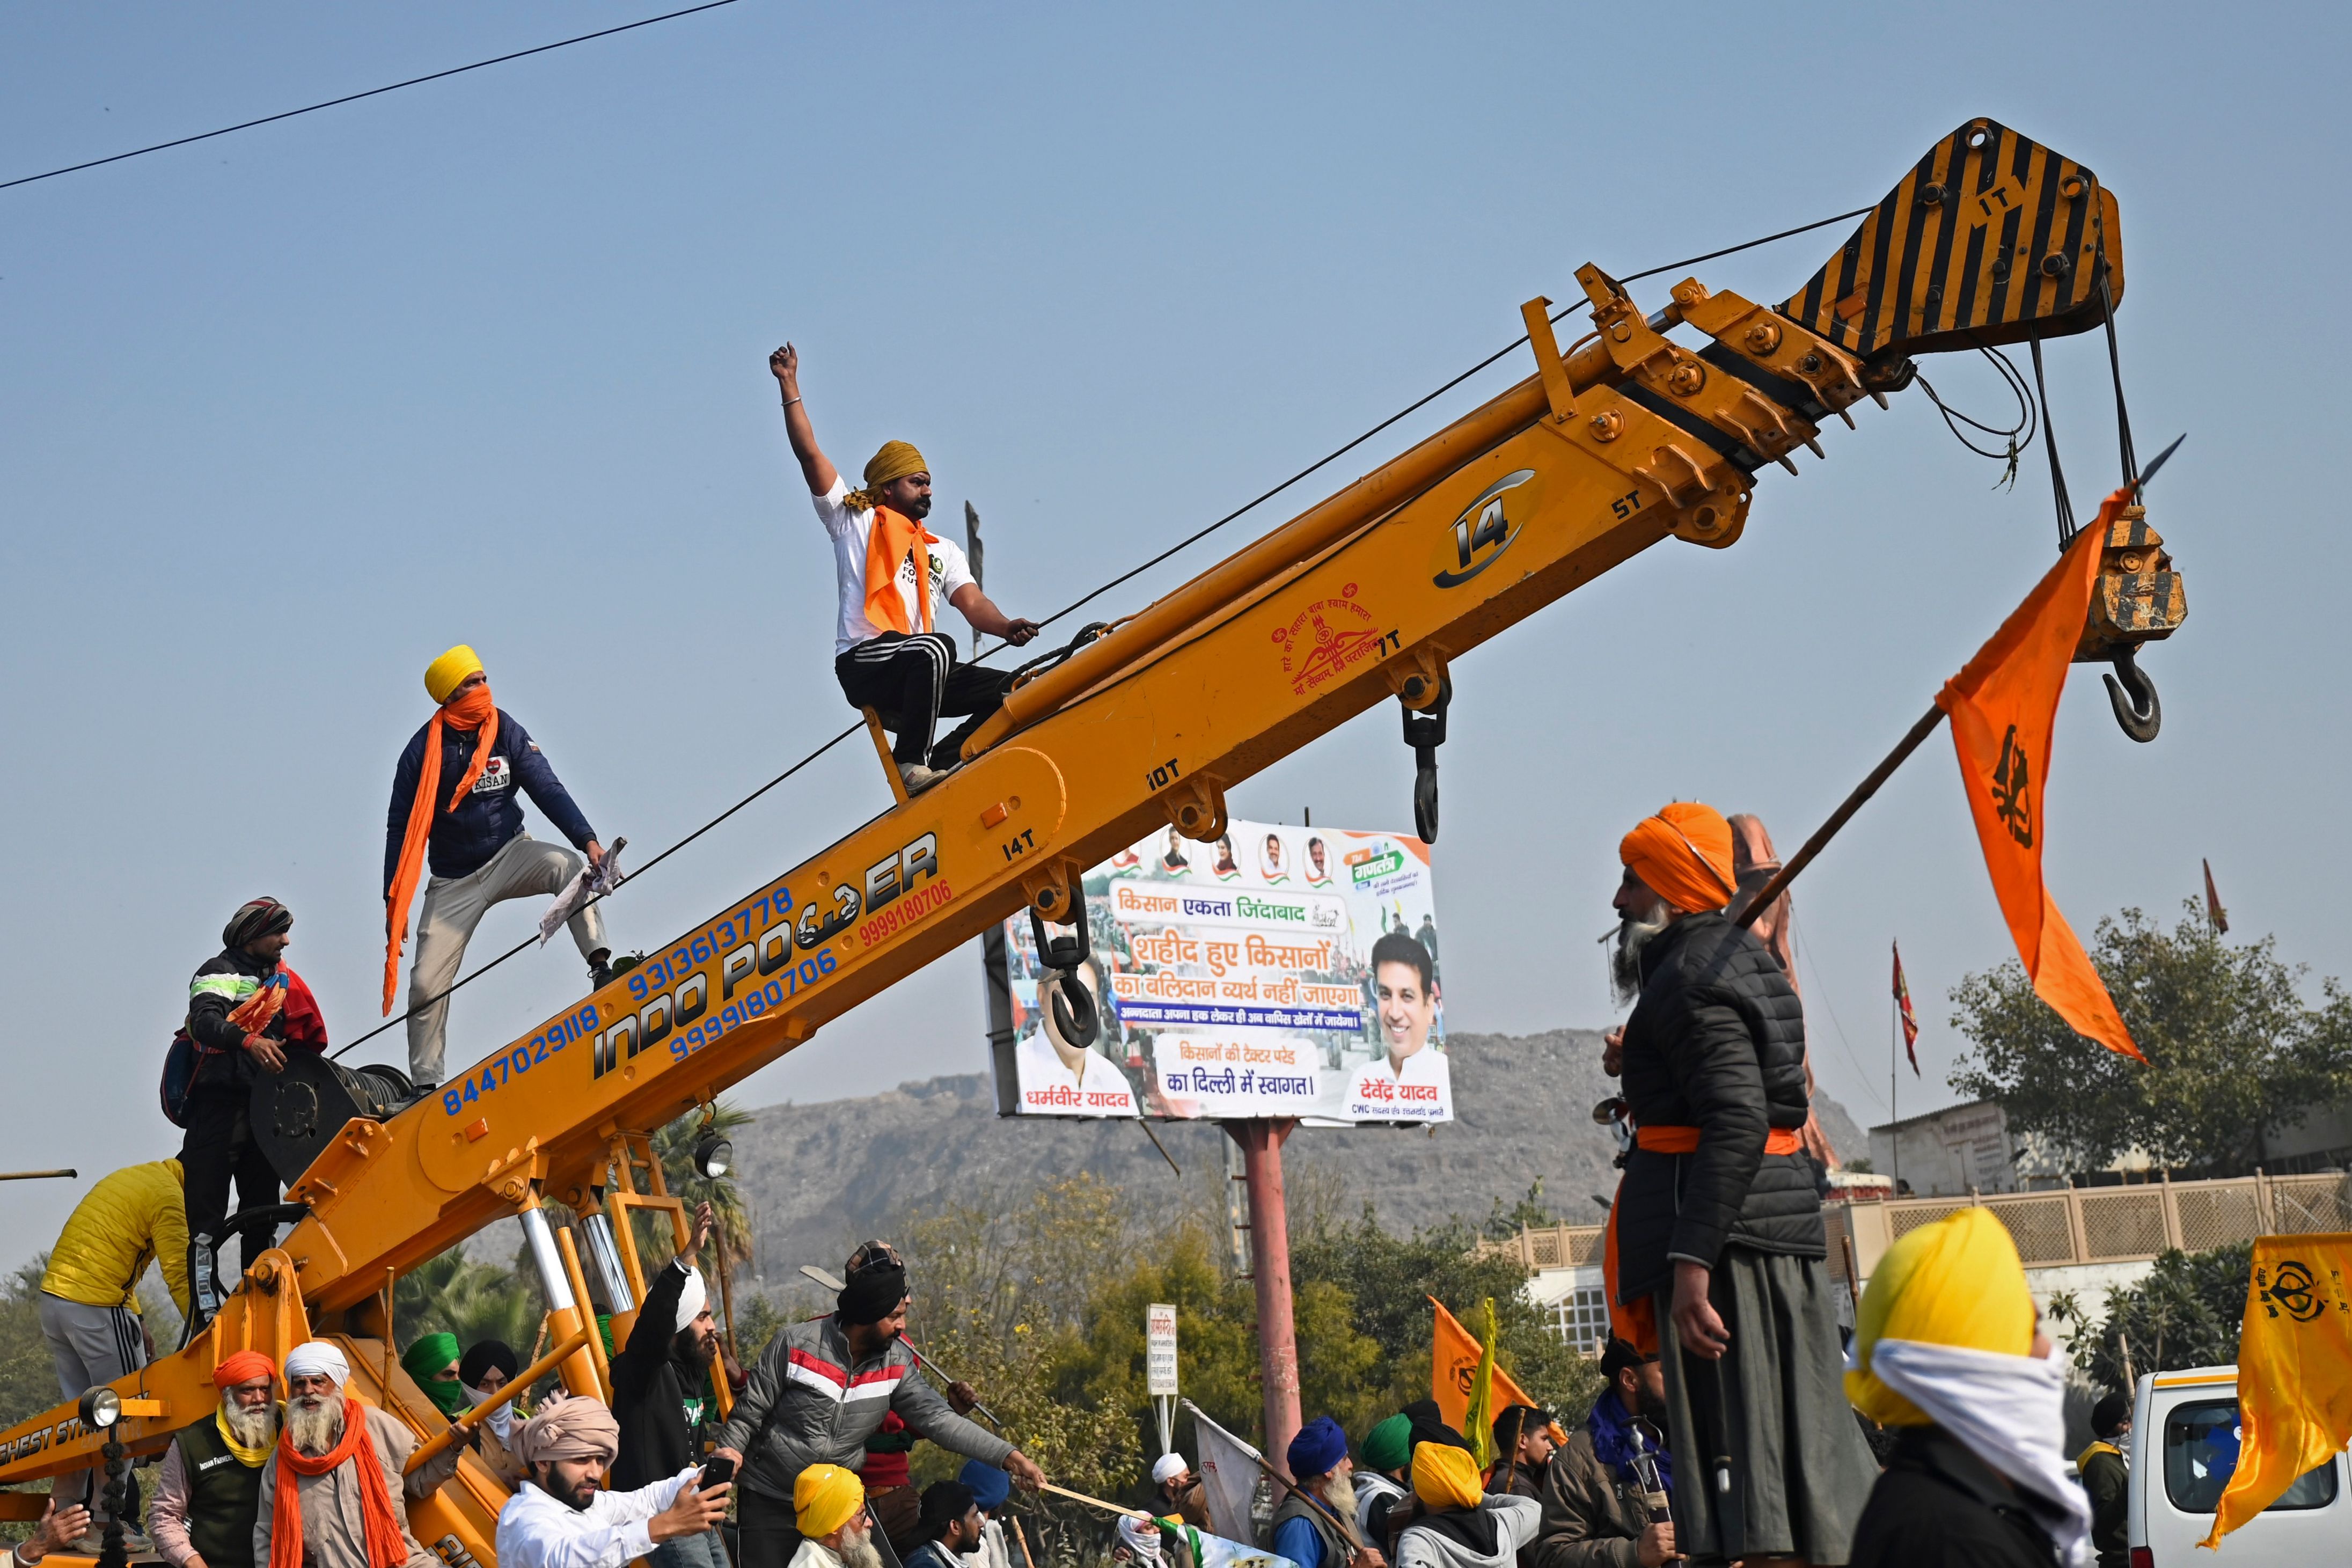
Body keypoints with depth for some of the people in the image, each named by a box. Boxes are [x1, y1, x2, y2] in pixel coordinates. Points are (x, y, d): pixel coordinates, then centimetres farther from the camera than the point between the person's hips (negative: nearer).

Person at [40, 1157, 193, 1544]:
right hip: (98, 1309, -9)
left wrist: (137, 1322, 19)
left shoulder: (129, 1178, 20)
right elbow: (181, 1278, -12)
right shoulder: (168, 1197, -8)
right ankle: (111, 1522, -1)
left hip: (52, 1298, 9)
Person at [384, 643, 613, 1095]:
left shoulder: (508, 734, -7)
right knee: (426, 983, -5)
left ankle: (600, 966, -33)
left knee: (568, 865, -30)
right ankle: (425, 1084, 7)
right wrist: (394, 902, -8)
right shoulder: (423, 751, -11)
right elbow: (400, 828, -5)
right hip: (453, 882, -1)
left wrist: (587, 840, -28)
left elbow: (547, 790, -12)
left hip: (509, 857, 1)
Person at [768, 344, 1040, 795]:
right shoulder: (855, 521, 13)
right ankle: (911, 765, -29)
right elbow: (810, 454, 6)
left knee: (1010, 690, -13)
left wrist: (1007, 628, -13)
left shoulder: (942, 551, 25)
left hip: (919, 674, 6)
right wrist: (790, 386, 3)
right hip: (864, 664, -6)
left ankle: (937, 763, -10)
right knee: (936, 648, -36)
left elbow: (972, 603, 9)